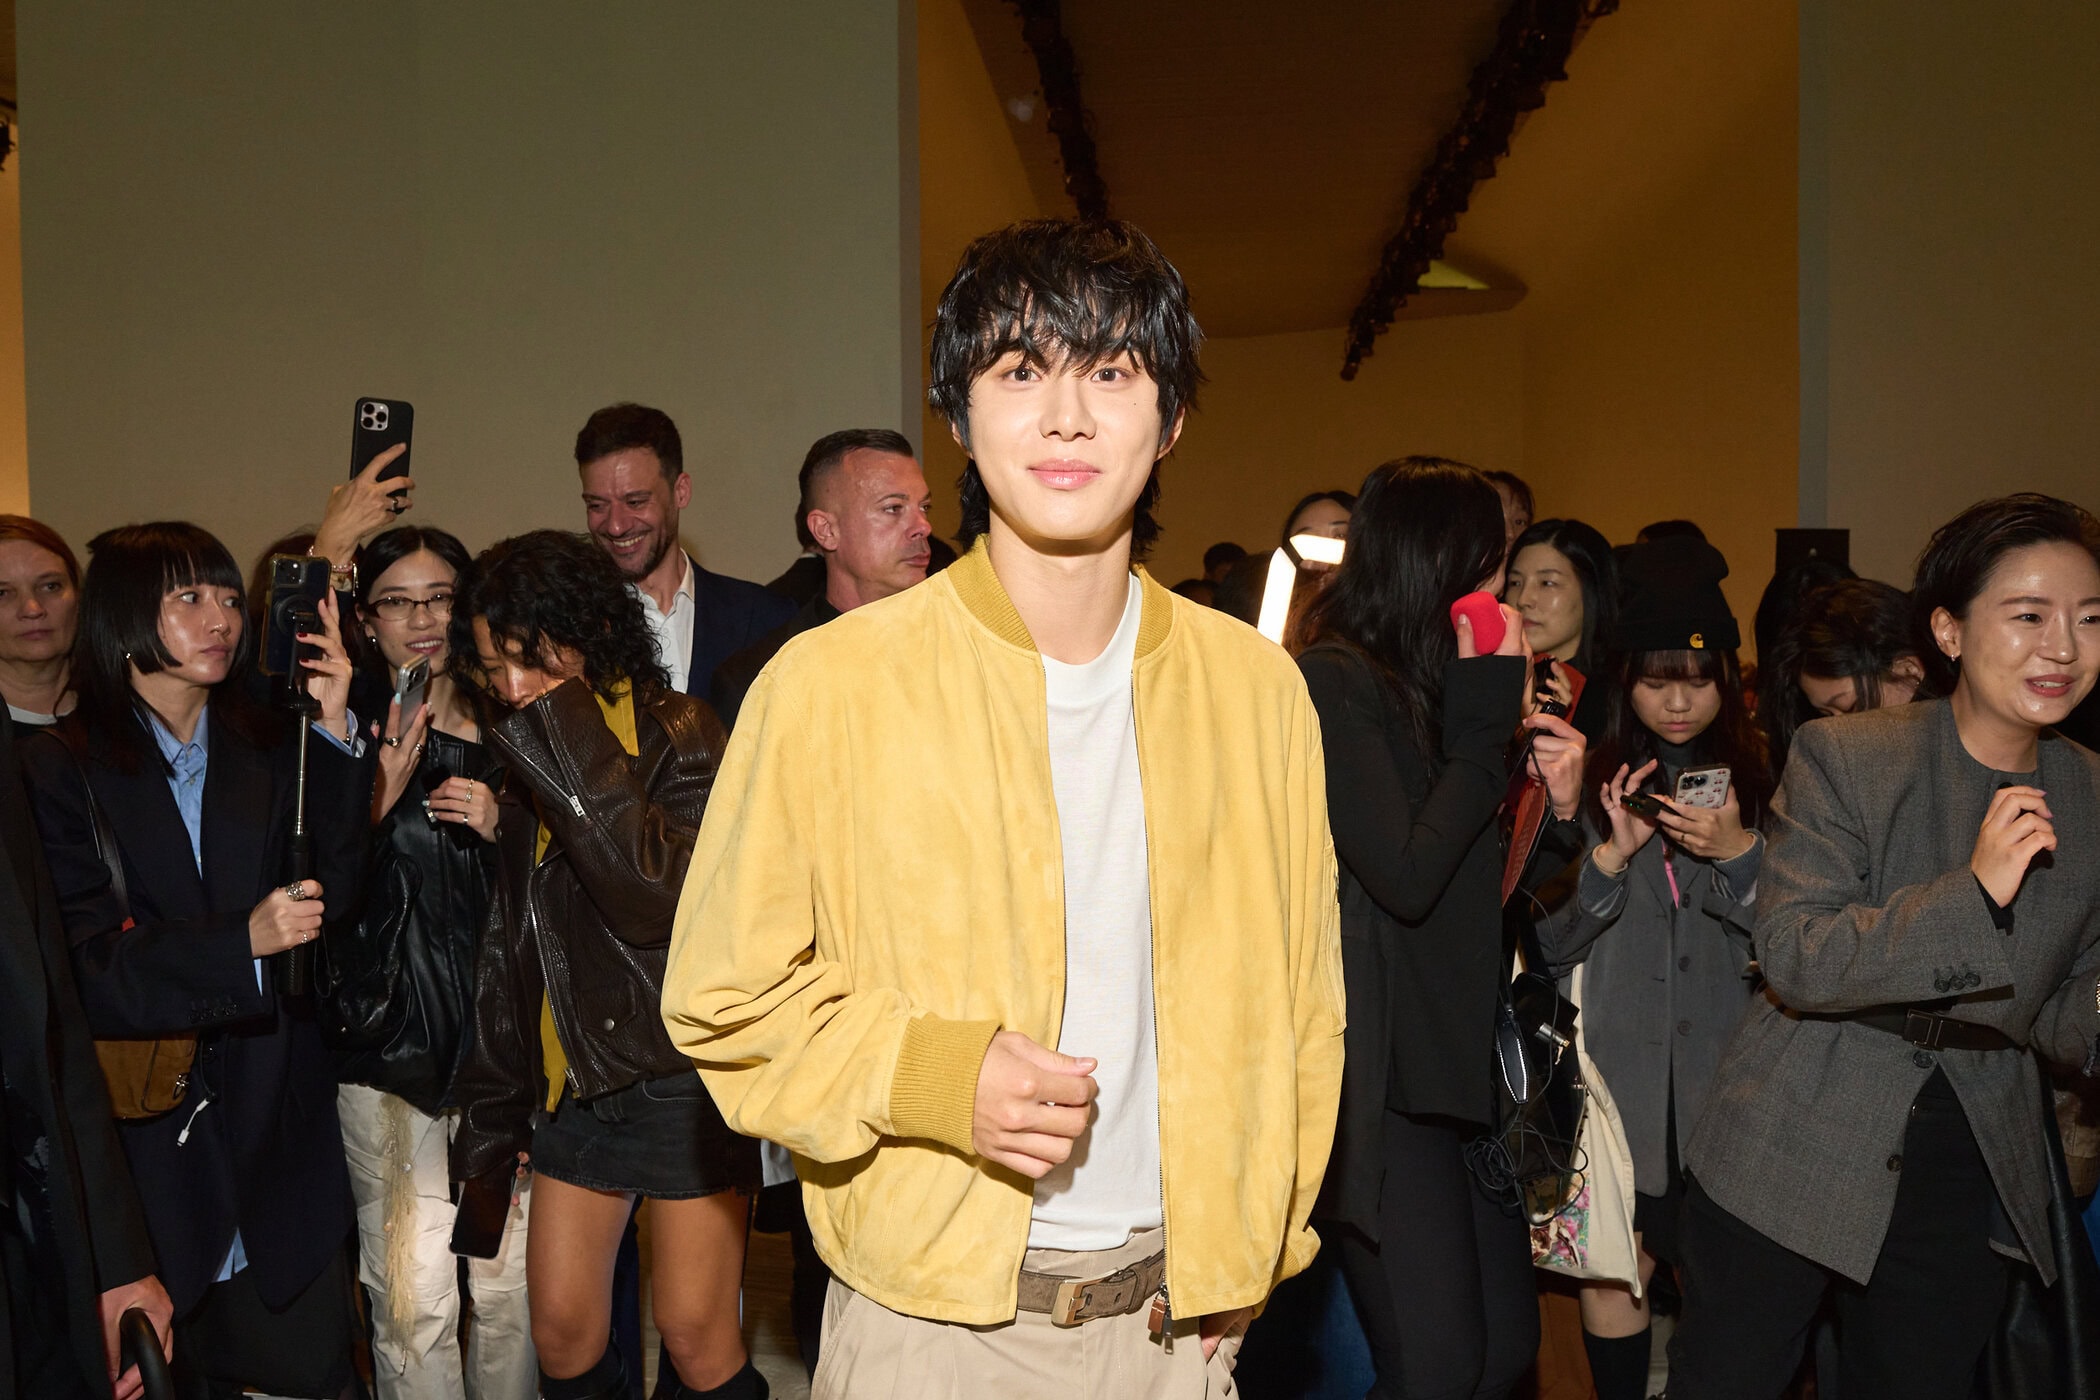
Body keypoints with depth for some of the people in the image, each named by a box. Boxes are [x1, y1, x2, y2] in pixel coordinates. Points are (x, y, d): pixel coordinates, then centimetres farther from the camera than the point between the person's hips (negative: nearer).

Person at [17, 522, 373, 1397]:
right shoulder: (59, 768, -2)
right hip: (144, 1135, -2)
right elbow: (88, 970, -9)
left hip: (275, 1126, 3)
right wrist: (244, 943, -23)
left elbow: (331, 892, -7)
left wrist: (334, 731, -14)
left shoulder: (267, 752, 7)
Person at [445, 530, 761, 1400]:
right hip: (570, 1080, 6)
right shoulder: (527, 757, 11)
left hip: (681, 1075, -6)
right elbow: (509, 945, 16)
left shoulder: (676, 735, -10)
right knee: (560, 1329, 8)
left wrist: (572, 747, -23)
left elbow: (659, 895, -27)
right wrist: (491, 1114, 16)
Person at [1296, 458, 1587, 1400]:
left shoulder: (1429, 683, 13)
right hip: (1382, 1075, -9)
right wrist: (1485, 724, -12)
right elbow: (1408, 878, -20)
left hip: (1462, 1063, 9)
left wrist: (1556, 809, 1)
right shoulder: (1332, 682, -12)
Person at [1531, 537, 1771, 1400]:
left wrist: (1738, 852, -15)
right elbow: (1549, 943, -3)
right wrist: (1610, 853, -17)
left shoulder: (1763, 780, 6)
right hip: (1617, 1068, -1)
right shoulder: (1589, 779, 2)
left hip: (1722, 1071, 1)